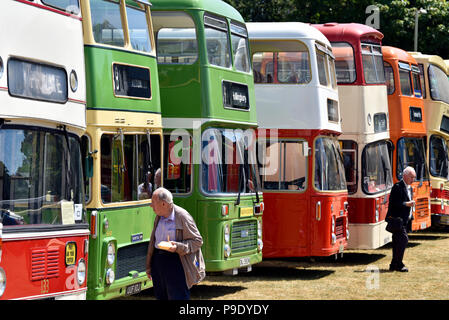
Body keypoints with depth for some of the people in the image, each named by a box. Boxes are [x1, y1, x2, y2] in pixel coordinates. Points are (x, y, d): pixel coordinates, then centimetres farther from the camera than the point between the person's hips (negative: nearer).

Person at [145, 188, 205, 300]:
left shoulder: (183, 217, -11)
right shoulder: (158, 217, 12)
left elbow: (197, 241, -7)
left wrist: (178, 247, -23)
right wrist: (149, 266, 22)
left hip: (175, 262, -7)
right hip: (158, 260, 7)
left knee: (178, 297, -9)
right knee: (161, 296, 8)